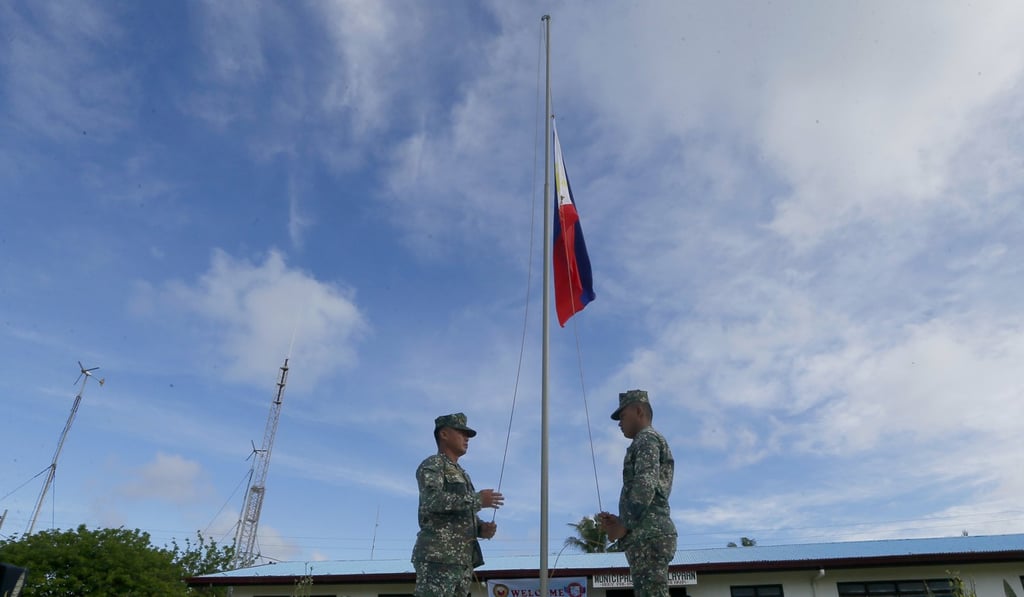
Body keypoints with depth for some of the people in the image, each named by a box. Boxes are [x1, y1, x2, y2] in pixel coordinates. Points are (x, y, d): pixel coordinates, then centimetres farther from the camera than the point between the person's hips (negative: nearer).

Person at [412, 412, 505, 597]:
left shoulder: (463, 475, 27)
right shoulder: (432, 465, 0)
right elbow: (431, 501, -18)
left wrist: (482, 528, 3)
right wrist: (478, 499, -15)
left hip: (463, 560, 8)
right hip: (438, 557, -8)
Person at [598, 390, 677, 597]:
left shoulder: (646, 439, -2)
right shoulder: (652, 441, 28)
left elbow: (645, 486, -17)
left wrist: (624, 527, -12)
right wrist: (621, 521, 15)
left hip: (648, 535, -10)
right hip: (652, 534, 10)